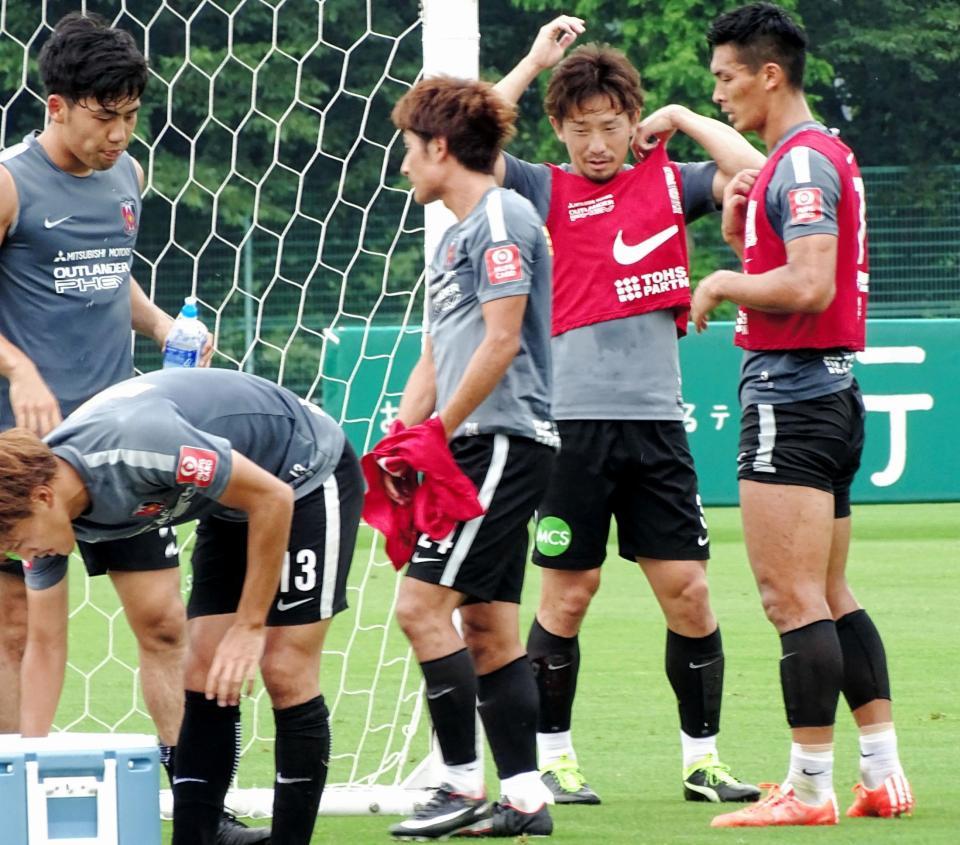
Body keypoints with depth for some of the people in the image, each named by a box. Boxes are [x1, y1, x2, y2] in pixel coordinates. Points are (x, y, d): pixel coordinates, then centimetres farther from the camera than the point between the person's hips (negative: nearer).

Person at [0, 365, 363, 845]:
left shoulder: (136, 445, -38)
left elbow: (272, 498, -28)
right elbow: (45, 646, -3)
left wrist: (250, 627, -22)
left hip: (311, 476, -7)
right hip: (232, 505, 7)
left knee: (286, 674, -12)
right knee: (204, 677, -1)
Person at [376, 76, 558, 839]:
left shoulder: (500, 219, -10)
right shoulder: (457, 234, 20)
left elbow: (501, 342, -18)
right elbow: (437, 356, 22)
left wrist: (437, 432, -13)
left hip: (504, 440, -10)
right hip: (478, 446, 10)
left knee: (424, 604, -13)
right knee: (488, 625, 8)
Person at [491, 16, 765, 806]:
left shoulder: (668, 182, 10)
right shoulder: (545, 192, 4)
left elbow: (757, 172, -2)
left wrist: (684, 118, 5)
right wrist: (536, 61, -3)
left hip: (657, 421, 2)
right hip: (573, 421, -2)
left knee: (688, 592, 1)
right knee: (567, 597, 2)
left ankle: (703, 757, 11)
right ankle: (554, 756, 14)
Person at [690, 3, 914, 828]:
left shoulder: (803, 161, -14)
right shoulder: (820, 156, 17)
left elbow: (809, 286, -25)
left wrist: (724, 283, -12)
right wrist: (740, 238, 8)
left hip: (791, 397, -11)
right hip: (828, 392, 11)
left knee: (792, 599, -9)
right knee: (830, 598, 13)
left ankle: (810, 786, -8)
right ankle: (884, 773, 14)